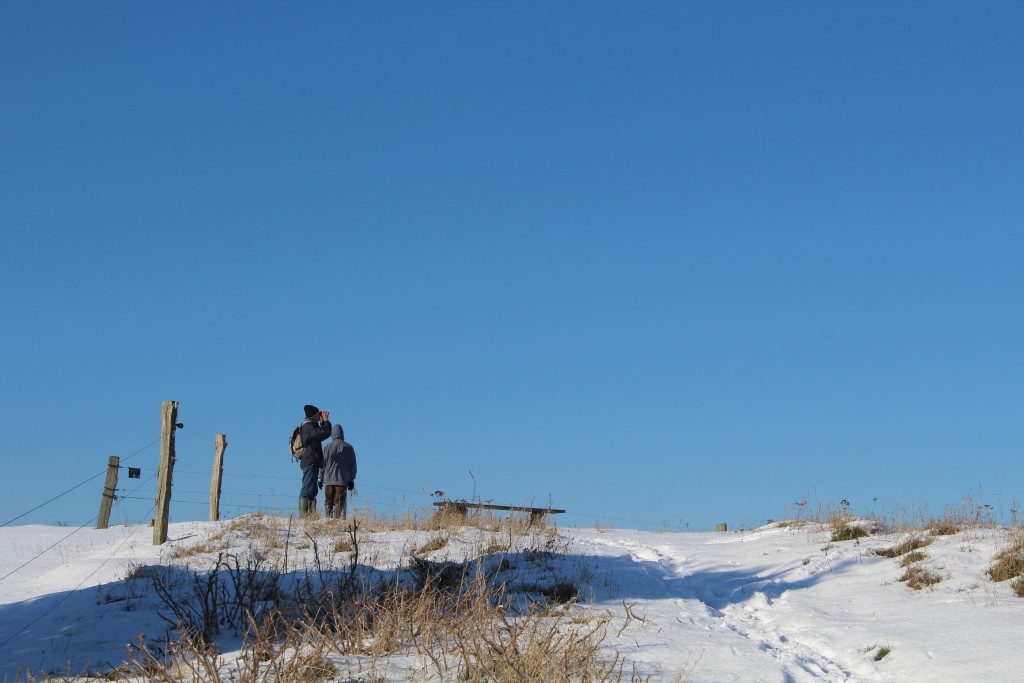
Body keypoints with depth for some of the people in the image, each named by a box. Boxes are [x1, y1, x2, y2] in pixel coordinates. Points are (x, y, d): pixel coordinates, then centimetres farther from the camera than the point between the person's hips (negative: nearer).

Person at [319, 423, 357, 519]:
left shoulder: (327, 447, 0)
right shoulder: (348, 447, 6)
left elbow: (322, 463, 3)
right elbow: (353, 465, 10)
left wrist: (320, 478, 11)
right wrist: (351, 480, 16)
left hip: (328, 480, -1)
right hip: (343, 481, 1)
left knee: (328, 502, 6)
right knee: (340, 503, -3)